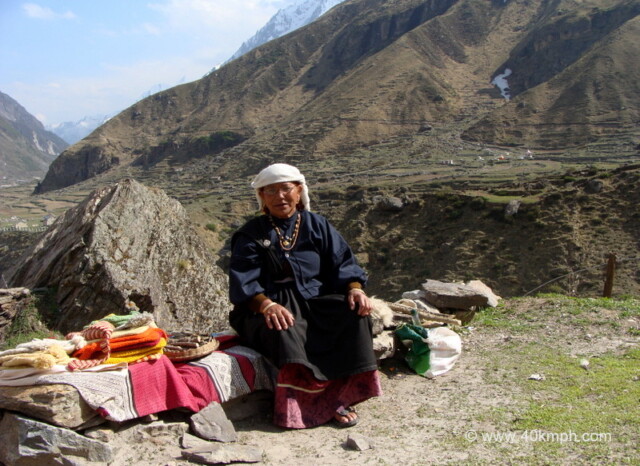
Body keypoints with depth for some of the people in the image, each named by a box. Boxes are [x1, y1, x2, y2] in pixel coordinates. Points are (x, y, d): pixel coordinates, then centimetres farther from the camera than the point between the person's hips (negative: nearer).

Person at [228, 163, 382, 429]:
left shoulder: (317, 226, 13)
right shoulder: (251, 235, 6)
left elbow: (343, 264, 4)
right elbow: (243, 283, -7)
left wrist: (355, 289, -18)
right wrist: (267, 305, -28)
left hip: (316, 302, 3)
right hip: (272, 308, -2)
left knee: (354, 312, -26)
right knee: (285, 330, -36)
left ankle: (344, 394, -25)